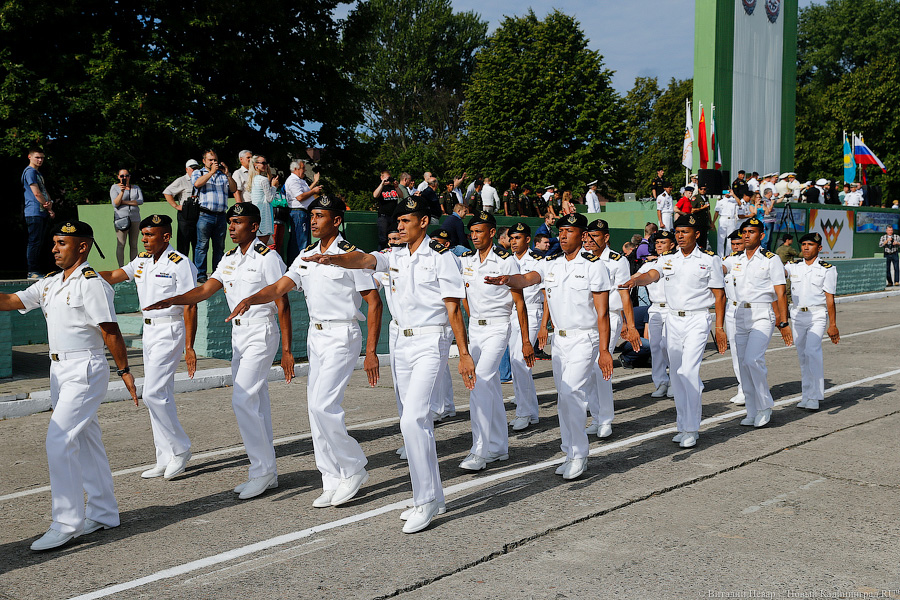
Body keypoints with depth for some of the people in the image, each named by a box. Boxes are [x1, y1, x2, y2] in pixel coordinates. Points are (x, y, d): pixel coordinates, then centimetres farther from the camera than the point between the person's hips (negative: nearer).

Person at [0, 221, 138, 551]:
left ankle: (67, 523, -6)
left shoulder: (92, 284, -13)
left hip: (84, 370, -9)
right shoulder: (49, 284, 14)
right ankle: (103, 514, 24)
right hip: (60, 371, 9)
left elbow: (110, 331, -15)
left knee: (59, 441, -13)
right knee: (85, 442, 14)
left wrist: (124, 369, -15)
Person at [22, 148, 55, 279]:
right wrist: (49, 208, -7)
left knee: (40, 243, 10)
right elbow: (36, 193, -13)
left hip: (43, 213, 10)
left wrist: (49, 203, -5)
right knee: (34, 242, -10)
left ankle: (37, 270, 14)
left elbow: (44, 192, 17)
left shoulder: (38, 173, 23)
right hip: (34, 213, -10)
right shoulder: (30, 171, -7)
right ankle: (32, 272, -9)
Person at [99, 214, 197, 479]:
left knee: (153, 393, -13)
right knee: (159, 395, 9)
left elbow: (190, 307, -15)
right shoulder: (142, 261, 12)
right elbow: (112, 276, 7)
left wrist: (189, 347, -20)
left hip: (170, 332, -8)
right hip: (149, 330, 8)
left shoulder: (180, 264, -12)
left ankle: (180, 449, 4)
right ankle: (166, 460, 16)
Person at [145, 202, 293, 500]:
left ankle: (262, 469, -5)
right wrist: (171, 300, -13)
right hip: (238, 336, 8)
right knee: (255, 403, 10)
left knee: (243, 400, -14)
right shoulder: (229, 259, 13)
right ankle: (267, 473, 17)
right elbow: (205, 290, 4)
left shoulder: (268, 257, -10)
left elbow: (283, 305, -12)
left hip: (261, 334, -8)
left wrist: (286, 350, -15)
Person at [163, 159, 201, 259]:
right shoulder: (181, 181, 0)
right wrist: (176, 206, -10)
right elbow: (167, 192, -5)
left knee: (198, 246, 7)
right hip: (185, 216, -5)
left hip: (198, 216, 6)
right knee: (183, 246, -5)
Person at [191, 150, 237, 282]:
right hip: (205, 215, -3)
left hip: (221, 215, 4)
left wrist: (227, 174, 0)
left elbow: (233, 189, 10)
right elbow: (197, 183, -10)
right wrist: (212, 172, -10)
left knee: (219, 246, 6)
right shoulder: (198, 173, 12)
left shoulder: (222, 175, 20)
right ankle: (200, 274, -2)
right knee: (202, 245, -5)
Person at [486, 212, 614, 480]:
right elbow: (527, 278, -13)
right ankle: (571, 453, 21)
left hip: (585, 338, -6)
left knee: (570, 393, -17)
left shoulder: (594, 266, -7)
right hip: (559, 338, 6)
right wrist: (507, 279, -37)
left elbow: (602, 313, -10)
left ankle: (579, 455, -4)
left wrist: (604, 350, -15)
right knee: (564, 398, 10)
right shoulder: (550, 263, 7)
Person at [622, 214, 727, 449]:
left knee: (688, 372, -15)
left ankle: (692, 429, -8)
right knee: (676, 375, 8)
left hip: (697, 319, -5)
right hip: (673, 319, 5)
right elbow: (652, 274, -10)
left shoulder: (709, 260, 0)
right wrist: (635, 280, -32)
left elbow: (719, 295, 1)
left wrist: (719, 328, -4)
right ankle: (683, 426, 18)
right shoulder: (668, 259, 10)